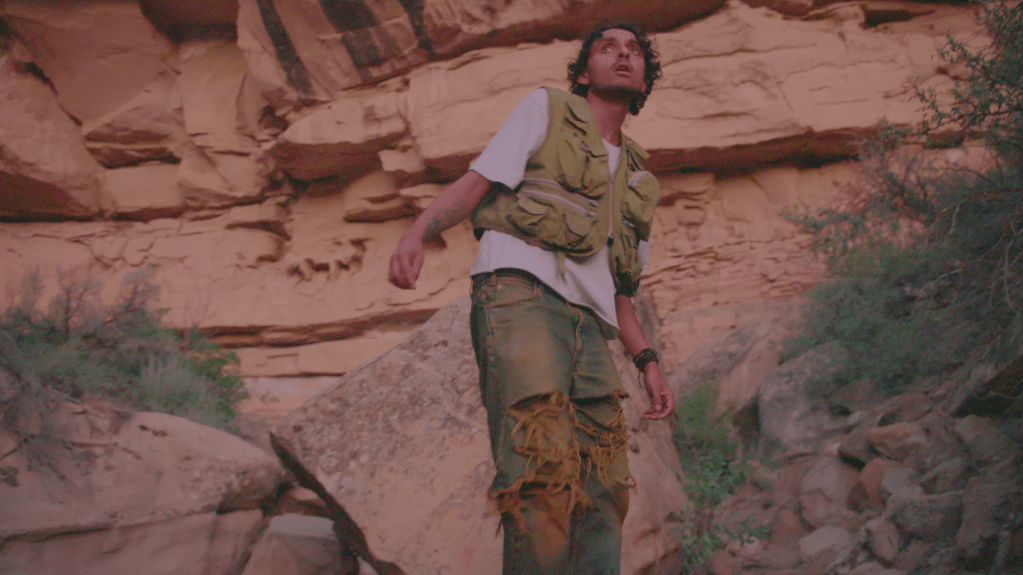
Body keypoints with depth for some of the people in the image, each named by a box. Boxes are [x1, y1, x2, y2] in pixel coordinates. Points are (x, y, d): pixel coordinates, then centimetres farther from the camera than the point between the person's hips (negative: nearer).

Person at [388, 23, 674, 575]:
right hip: (520, 286, -6)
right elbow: (476, 181, 5)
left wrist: (647, 361, 15)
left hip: (588, 321, 6)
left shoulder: (634, 180, 31)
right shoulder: (545, 109, 18)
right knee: (544, 464, -25)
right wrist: (417, 231, -14)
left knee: (603, 490, -5)